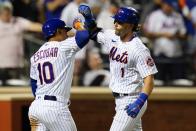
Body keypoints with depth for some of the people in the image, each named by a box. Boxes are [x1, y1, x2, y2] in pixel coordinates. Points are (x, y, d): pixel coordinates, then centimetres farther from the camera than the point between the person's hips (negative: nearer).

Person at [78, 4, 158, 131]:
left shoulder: (139, 49, -21)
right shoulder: (113, 37, 2)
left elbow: (149, 79, -23)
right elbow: (94, 32, 19)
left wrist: (140, 102, -35)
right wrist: (88, 15, -1)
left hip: (131, 102, -9)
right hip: (119, 101, 9)